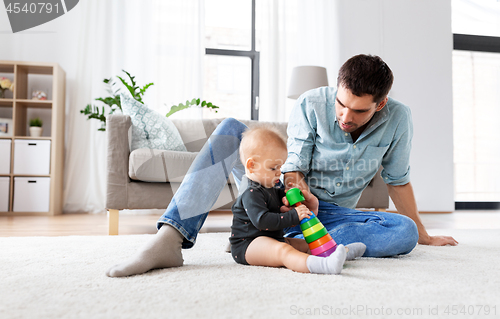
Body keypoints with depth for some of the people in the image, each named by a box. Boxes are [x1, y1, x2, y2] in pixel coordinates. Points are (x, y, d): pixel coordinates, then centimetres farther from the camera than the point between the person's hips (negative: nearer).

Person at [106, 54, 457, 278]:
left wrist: (423, 234, 11)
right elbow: (293, 168, -11)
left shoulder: (398, 119, -9)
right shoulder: (311, 105, -13)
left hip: (329, 213, 1)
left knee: (405, 233, -27)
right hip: (286, 201, -1)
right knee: (230, 128, -22)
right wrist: (301, 191, -34)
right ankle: (171, 239, -38)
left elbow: (398, 180, 3)